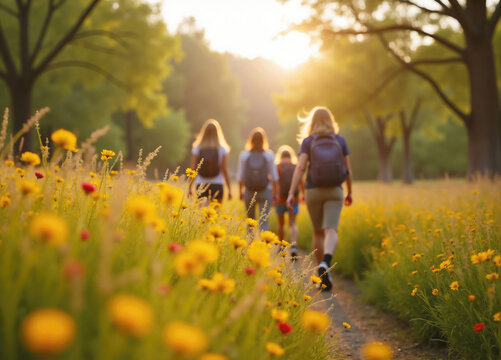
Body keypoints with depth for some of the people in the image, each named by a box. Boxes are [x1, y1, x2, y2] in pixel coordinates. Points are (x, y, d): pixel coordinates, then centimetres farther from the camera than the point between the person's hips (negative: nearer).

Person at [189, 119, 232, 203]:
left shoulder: (197, 148, 0)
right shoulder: (222, 149, -2)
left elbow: (193, 169, 0)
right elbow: (225, 170, -4)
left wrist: (190, 188, 6)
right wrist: (229, 190, 2)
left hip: (201, 186, 1)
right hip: (217, 186, -1)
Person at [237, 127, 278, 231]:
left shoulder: (244, 155, -3)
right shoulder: (269, 155, -5)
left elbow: (240, 176, 1)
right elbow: (274, 177, -1)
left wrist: (241, 192, 12)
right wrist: (274, 193, 8)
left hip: (249, 192, 1)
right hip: (265, 192, -1)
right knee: (264, 222, -3)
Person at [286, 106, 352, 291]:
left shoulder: (307, 141, 0)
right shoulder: (340, 140, 5)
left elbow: (300, 167, -12)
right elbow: (348, 170, 6)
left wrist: (291, 193, -15)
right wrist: (349, 192, 19)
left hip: (313, 191, 0)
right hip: (334, 191, 0)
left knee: (318, 233, 14)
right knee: (331, 231, -11)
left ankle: (323, 276, 18)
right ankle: (325, 263, -40)